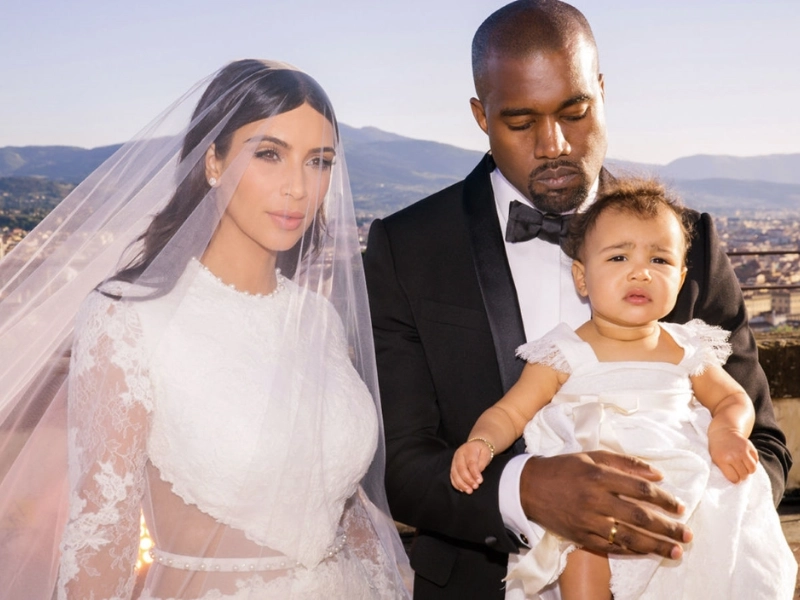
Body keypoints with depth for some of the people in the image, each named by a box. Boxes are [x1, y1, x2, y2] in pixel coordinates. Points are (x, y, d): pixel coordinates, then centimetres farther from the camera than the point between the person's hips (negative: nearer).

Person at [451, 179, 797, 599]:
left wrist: (727, 431, -1)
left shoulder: (686, 351, 11)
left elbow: (734, 399, 22)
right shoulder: (564, 355, 2)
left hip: (683, 488, 3)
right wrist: (481, 442, -19)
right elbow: (509, 412, 3)